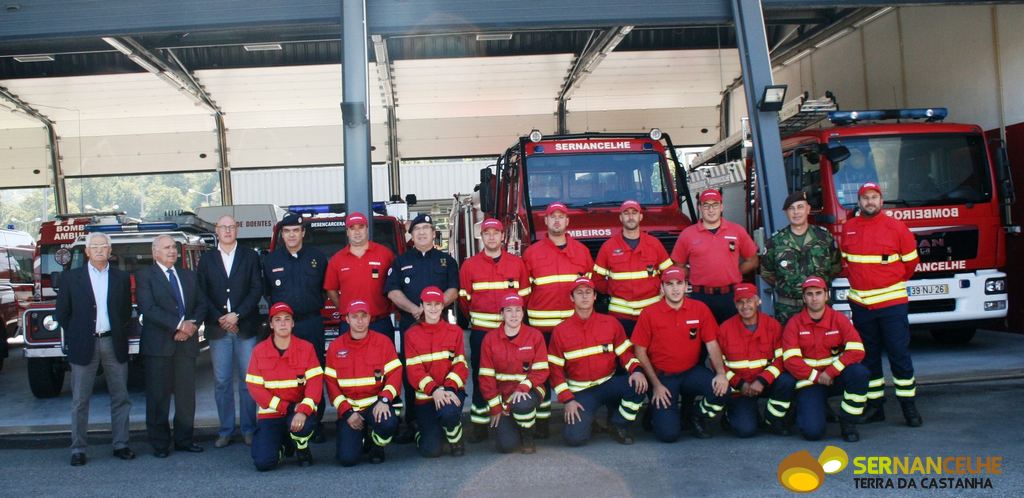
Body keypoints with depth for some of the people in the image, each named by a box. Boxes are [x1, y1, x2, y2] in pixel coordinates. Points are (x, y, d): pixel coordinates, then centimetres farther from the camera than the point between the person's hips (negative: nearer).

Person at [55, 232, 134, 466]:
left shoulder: (122, 278, 8)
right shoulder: (71, 277, 3)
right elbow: (61, 313, 7)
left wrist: (121, 336, 5)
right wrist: (74, 338, 4)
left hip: (114, 344, 2)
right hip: (83, 346, -2)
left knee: (120, 398, 5)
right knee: (80, 400, 2)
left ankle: (121, 444, 13)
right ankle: (78, 449, 9)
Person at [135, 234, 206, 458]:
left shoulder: (189, 276, 17)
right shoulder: (145, 276, 1)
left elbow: (201, 304, 12)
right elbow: (148, 309, -11)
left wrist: (192, 325, -7)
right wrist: (179, 325, -16)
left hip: (186, 343, 4)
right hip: (158, 344, -4)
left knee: (186, 395, 5)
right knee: (158, 396, 0)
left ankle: (184, 440, 15)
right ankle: (159, 443, 9)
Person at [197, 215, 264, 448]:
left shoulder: (250, 257, 8)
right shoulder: (207, 259, 11)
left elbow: (256, 289, 0)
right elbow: (202, 293, 4)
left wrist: (237, 315, -10)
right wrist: (219, 319, -8)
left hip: (245, 328, -1)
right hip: (217, 329, 1)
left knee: (248, 380, 0)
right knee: (221, 382, 2)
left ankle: (248, 429, 8)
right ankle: (225, 430, 10)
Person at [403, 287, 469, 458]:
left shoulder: (455, 331, 5)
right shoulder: (412, 334, 1)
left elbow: (461, 365, -2)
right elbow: (413, 370, -8)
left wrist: (449, 389, -20)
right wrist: (434, 390, -23)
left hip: (451, 390, 0)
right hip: (425, 395, 0)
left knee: (449, 412, -36)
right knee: (431, 450, -10)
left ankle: (456, 439, 0)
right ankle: (422, 431, 28)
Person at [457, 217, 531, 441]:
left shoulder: (517, 263, 7)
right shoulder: (469, 265, 5)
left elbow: (525, 295, 8)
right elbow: (464, 298, 6)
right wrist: (476, 316, 5)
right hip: (480, 330, 0)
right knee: (480, 376, 2)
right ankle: (480, 423, 10)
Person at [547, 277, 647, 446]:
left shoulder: (611, 323, 2)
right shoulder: (560, 331, -1)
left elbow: (625, 352, 1)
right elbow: (555, 369, -1)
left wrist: (636, 370, -21)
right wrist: (567, 399, -9)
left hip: (609, 383, 2)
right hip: (581, 391, -1)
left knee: (639, 384, -29)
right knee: (574, 437, -23)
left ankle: (619, 424, -1)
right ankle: (585, 417, 15)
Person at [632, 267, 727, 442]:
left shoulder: (700, 309, -1)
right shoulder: (649, 314, -7)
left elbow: (712, 345, 1)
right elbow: (640, 352, -3)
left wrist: (721, 373, -16)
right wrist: (656, 385, -8)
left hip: (692, 372, 3)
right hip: (663, 377, -3)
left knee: (720, 387, -28)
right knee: (668, 434, -18)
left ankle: (697, 417, 5)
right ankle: (659, 412, 21)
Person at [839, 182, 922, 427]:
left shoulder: (896, 227, -4)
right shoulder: (849, 229, 6)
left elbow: (910, 261, 5)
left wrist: (893, 282, 12)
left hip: (892, 302, -3)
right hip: (860, 302, 3)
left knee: (899, 353, -2)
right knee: (868, 356, 9)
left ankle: (908, 404, 8)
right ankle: (875, 404, 17)